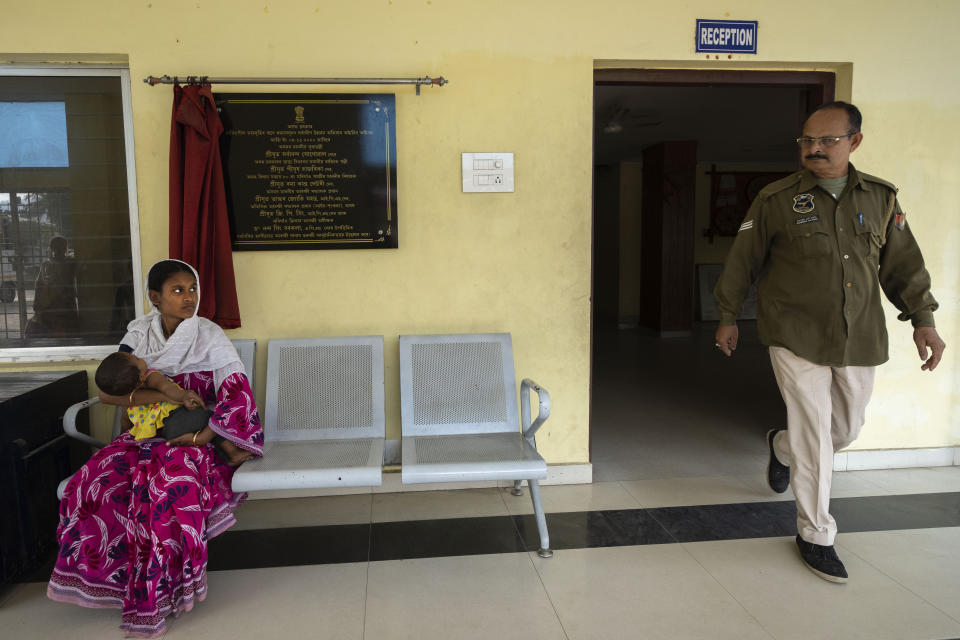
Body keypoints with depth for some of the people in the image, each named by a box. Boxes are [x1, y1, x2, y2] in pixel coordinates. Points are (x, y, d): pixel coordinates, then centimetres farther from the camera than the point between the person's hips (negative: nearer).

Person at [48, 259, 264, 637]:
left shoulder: (209, 337, -8)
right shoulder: (139, 333, 3)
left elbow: (239, 397, -14)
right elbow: (107, 390, -5)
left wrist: (198, 438, -24)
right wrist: (166, 394, -22)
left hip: (193, 439, -4)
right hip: (146, 435, 4)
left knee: (169, 491, -33)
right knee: (93, 484, -23)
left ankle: (156, 597, -17)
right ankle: (111, 578, -4)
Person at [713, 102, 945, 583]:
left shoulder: (881, 198, 7)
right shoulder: (776, 200, -4)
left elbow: (903, 264, 12)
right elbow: (742, 261, 2)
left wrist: (922, 319, 5)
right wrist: (728, 318, 6)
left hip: (859, 341, 4)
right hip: (797, 337, -4)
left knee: (846, 427, 15)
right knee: (813, 433, -4)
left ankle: (781, 447, 47)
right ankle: (815, 534, 13)